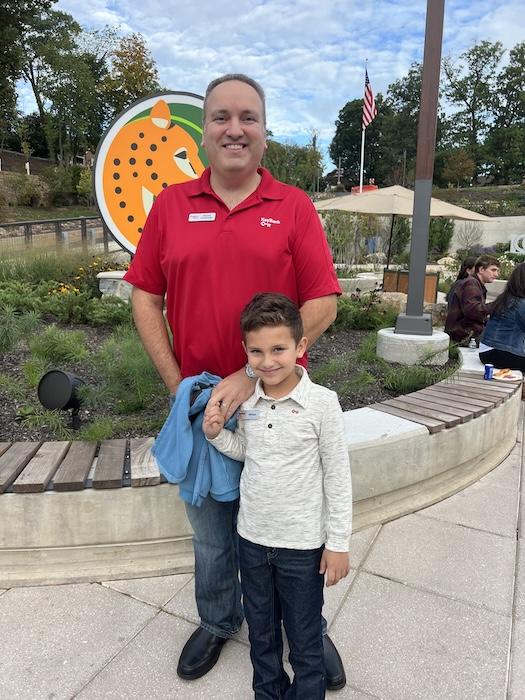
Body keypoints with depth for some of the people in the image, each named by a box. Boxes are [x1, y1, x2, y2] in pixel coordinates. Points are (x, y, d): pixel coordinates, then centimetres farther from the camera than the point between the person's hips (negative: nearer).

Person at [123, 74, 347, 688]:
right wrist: (176, 384, -5)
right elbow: (145, 296, 4)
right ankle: (218, 621, 48)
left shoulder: (294, 206, -2)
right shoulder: (171, 204, 3)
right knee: (210, 528, 20)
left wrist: (253, 375, -16)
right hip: (199, 405, 2)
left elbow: (323, 303, -8)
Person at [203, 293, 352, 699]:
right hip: (252, 536, 5)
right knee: (261, 631, 25)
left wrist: (338, 543, -8)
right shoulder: (245, 399, -6)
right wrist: (216, 434, -8)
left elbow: (338, 476, -12)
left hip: (302, 543, -4)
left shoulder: (322, 402, -19)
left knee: (304, 637, 17)